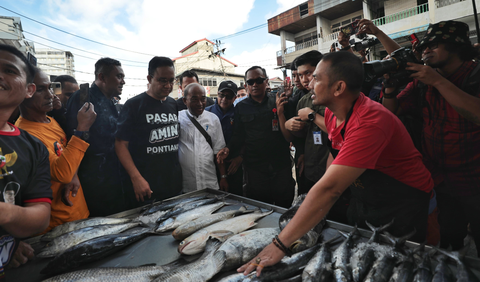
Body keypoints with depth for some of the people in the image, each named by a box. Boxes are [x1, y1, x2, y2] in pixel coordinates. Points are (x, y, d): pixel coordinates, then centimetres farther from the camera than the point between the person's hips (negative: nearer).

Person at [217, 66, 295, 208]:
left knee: (285, 206, 10)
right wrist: (228, 149, -8)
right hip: (255, 167, 0)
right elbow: (238, 136, 10)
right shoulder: (241, 107, 9)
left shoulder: (278, 102, 6)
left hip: (281, 164, 0)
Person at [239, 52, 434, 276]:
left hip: (401, 207, -7)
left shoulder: (369, 122, -36)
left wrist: (279, 245, -44)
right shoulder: (332, 112, -9)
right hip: (362, 199, 8)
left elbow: (329, 189, -45)